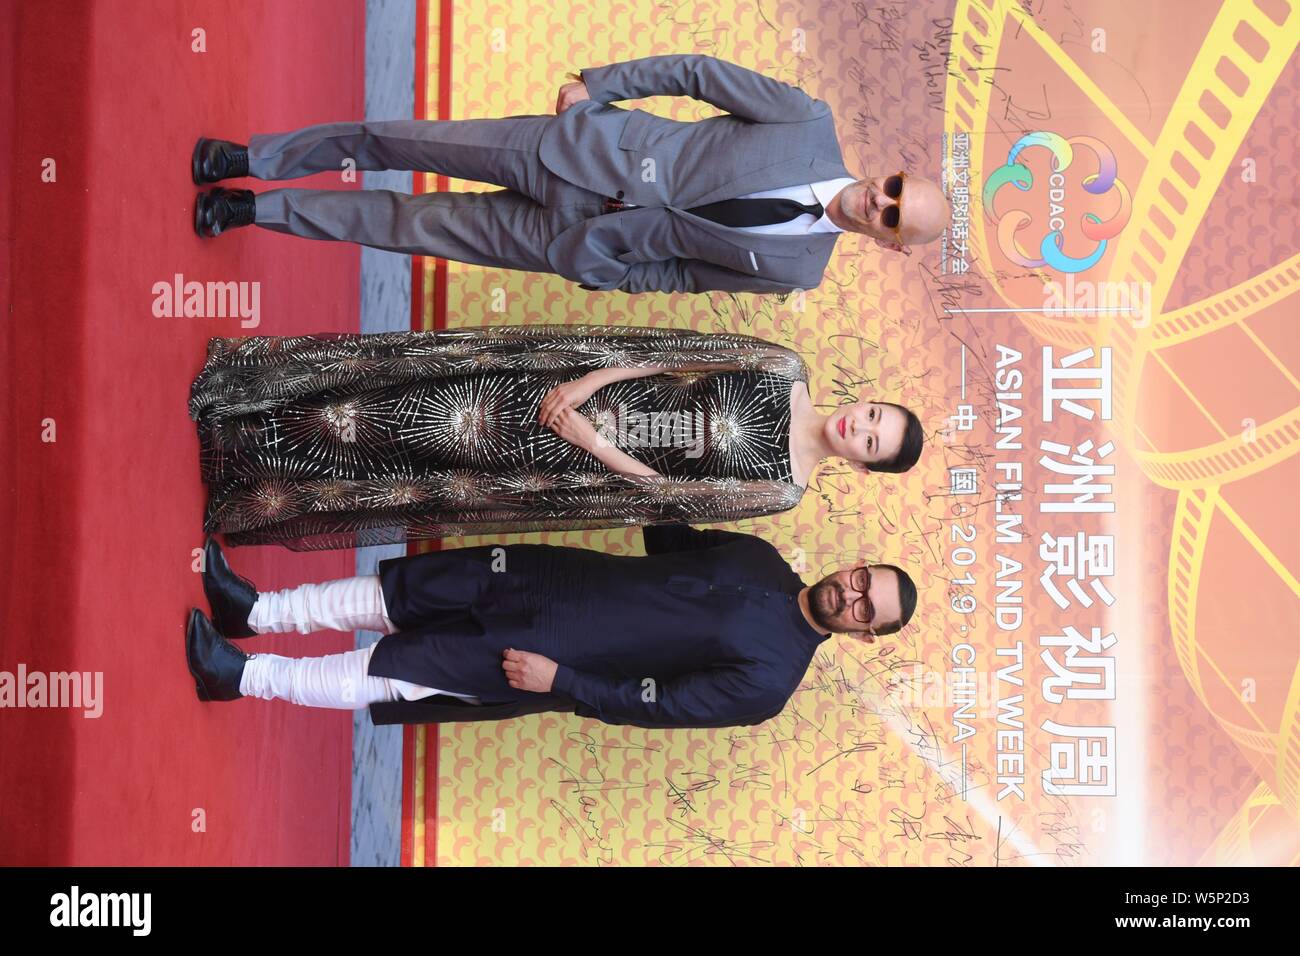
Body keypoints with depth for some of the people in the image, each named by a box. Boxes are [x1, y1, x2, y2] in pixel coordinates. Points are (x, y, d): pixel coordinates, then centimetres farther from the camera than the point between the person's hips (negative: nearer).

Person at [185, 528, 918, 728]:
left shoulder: (769, 677, -15)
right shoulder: (762, 559, 4)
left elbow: (654, 705, -17)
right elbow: (669, 541, 17)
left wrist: (558, 681, -21)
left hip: (560, 655, -6)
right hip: (557, 579, 6)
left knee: (396, 674, -8)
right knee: (397, 590, 1)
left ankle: (242, 676, 6)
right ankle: (254, 611, 17)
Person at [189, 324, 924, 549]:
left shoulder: (783, 491, -4)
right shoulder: (787, 372, 2)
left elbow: (664, 491, -8)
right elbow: (674, 351, -1)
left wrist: (589, 441, -15)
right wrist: (586, 384, -12)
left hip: (573, 453, -3)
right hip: (555, 390, 3)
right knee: (388, 386, -6)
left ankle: (238, 438, 7)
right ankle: (240, 379, 7)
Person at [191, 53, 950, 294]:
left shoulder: (799, 269, -5)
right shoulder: (811, 124, -9)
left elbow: (687, 274, 4)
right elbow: (697, 72, -3)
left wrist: (604, 274, -1)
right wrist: (597, 84, -5)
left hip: (584, 247, 0)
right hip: (590, 150, 0)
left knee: (420, 227, 4)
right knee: (400, 142, 0)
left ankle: (260, 208, 20)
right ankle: (248, 162, 20)